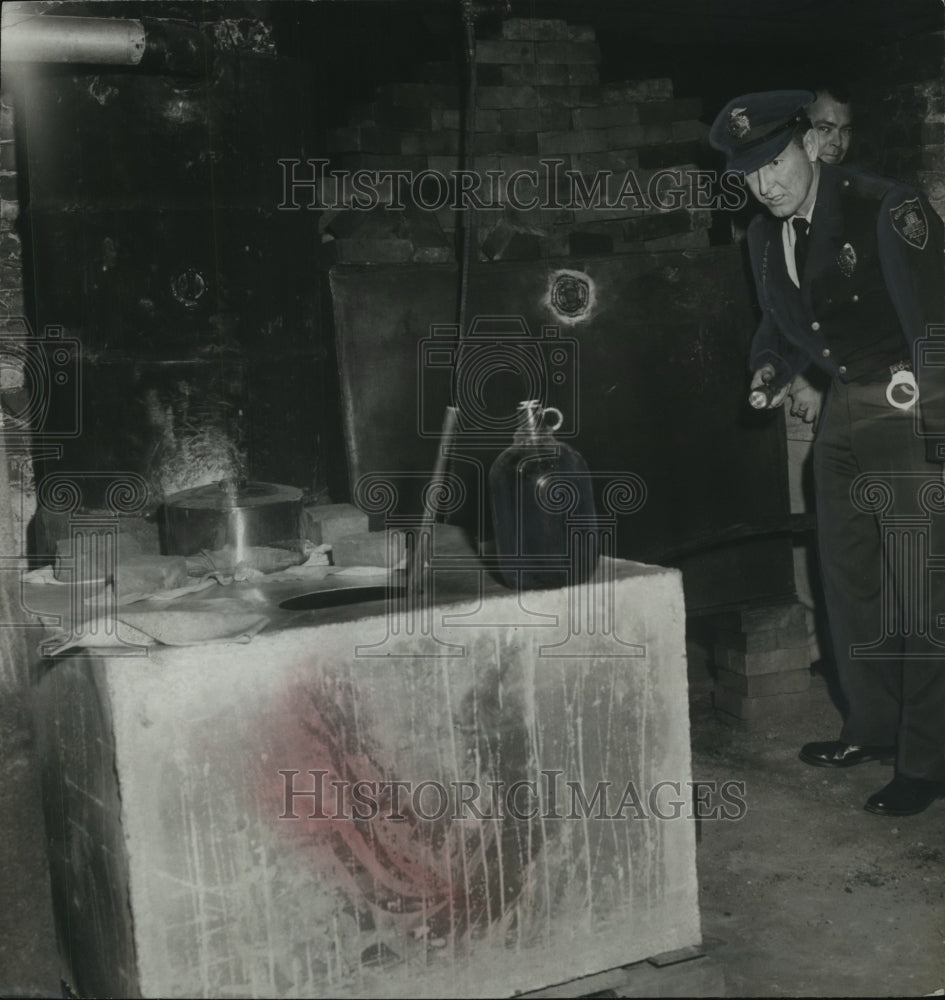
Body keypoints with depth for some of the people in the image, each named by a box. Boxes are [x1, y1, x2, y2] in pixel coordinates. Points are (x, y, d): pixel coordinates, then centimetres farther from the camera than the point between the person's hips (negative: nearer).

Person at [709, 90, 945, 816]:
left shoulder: (886, 210, -19)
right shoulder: (765, 236, 5)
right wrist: (772, 370, 1)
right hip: (844, 411, 8)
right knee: (848, 579, 16)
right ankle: (872, 727, 33)